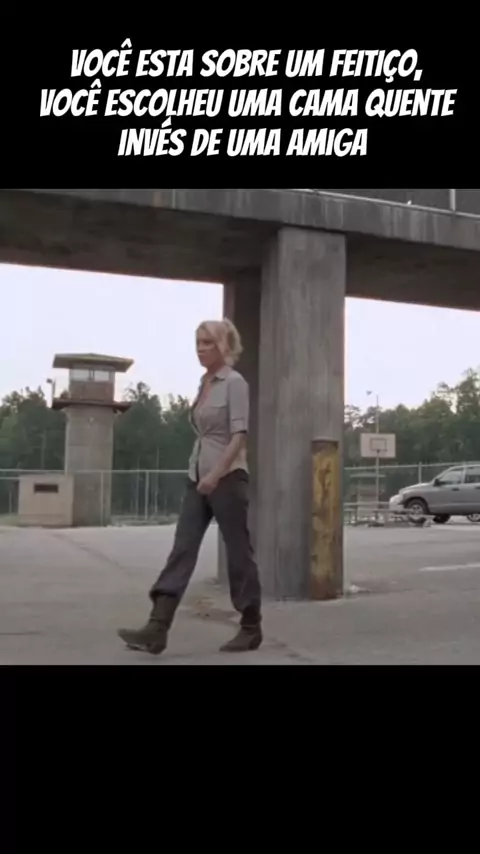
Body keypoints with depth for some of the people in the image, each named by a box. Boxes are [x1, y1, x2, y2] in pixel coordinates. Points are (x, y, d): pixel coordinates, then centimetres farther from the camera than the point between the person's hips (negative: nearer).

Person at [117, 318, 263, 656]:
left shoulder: (235, 382, -9)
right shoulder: (204, 383, 15)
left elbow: (240, 435, -17)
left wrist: (216, 474, -27)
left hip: (227, 477, -8)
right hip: (198, 476, 8)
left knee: (238, 551, 2)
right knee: (183, 549, -2)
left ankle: (251, 628, 17)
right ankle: (157, 629, -7)